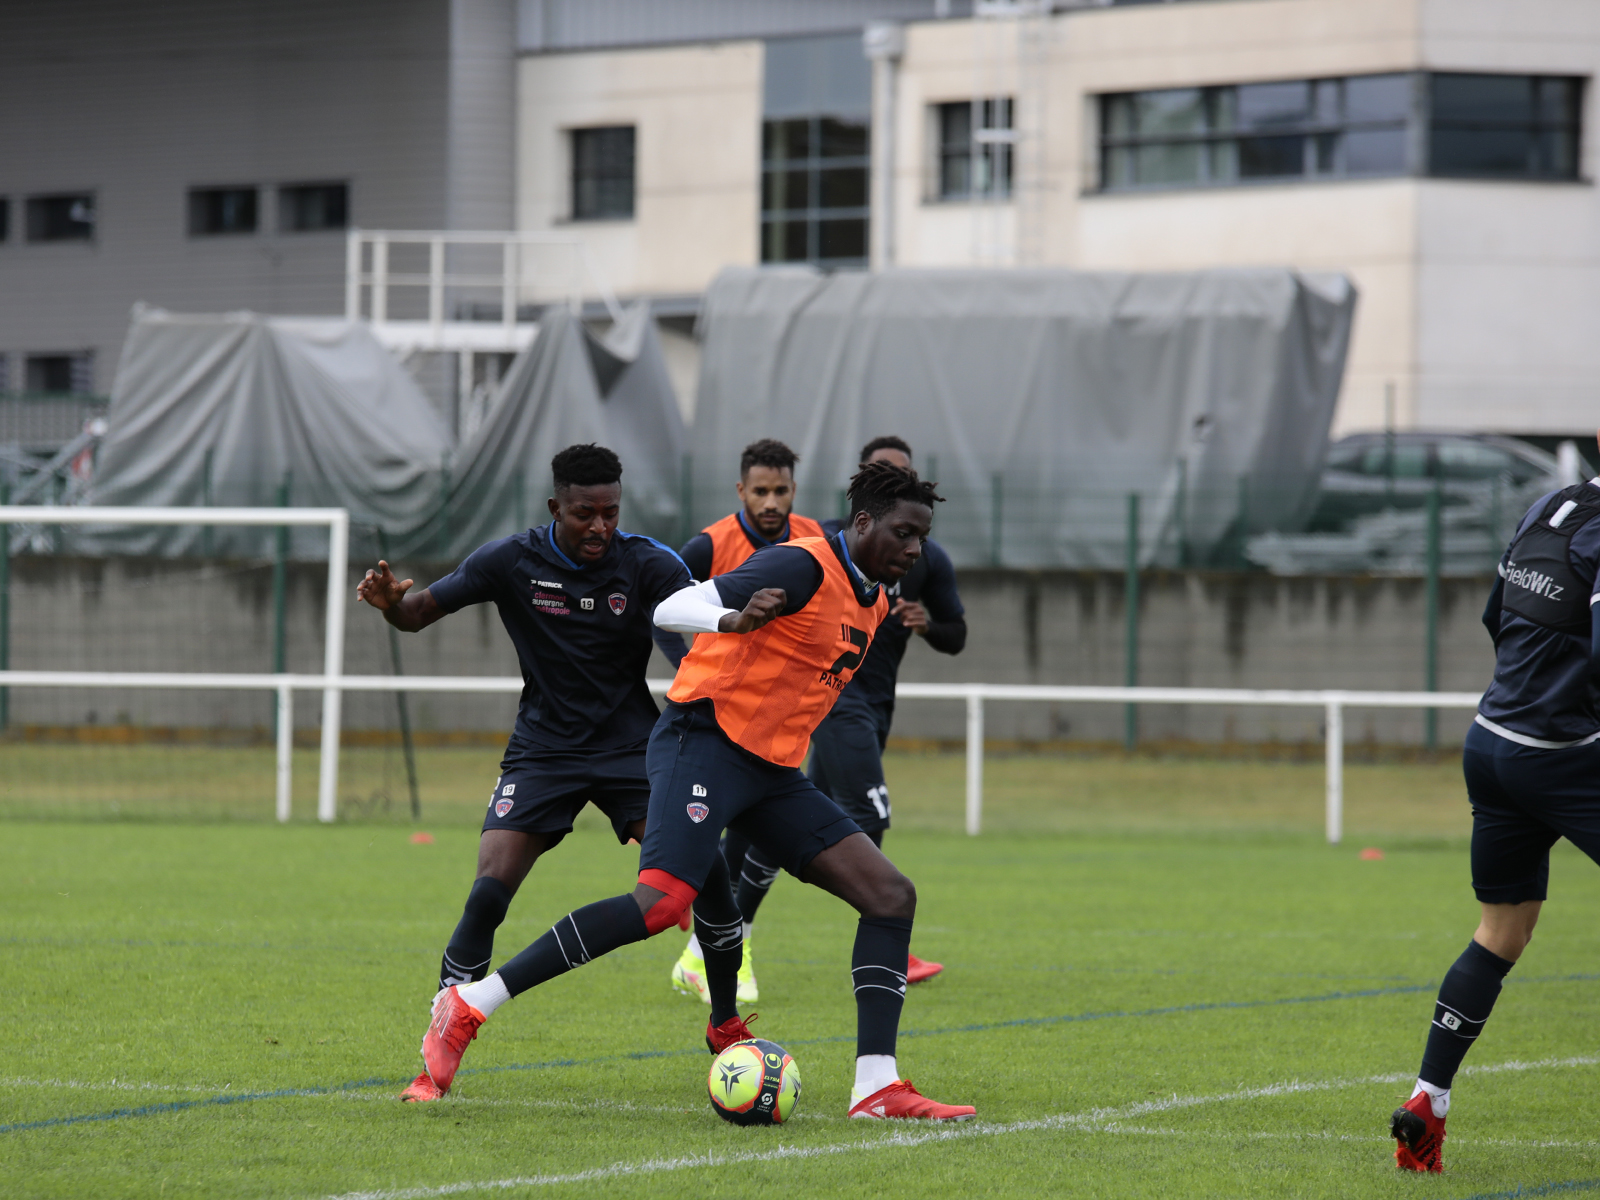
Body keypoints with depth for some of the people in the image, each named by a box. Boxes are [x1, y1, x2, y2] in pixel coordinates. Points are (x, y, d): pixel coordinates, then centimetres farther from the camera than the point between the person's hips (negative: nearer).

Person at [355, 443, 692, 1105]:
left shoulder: (648, 564, -10)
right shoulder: (514, 560, -9)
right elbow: (420, 613, -2)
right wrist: (391, 602, -26)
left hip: (632, 746, 0)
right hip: (543, 748, 0)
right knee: (489, 892, -17)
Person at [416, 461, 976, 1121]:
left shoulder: (872, 603, 16)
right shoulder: (804, 567, -13)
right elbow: (672, 608, -23)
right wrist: (734, 619, -40)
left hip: (771, 770, 9)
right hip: (705, 741, -9)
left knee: (891, 895, -3)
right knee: (662, 901, -28)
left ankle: (877, 1088, -7)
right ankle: (469, 1006, -23)